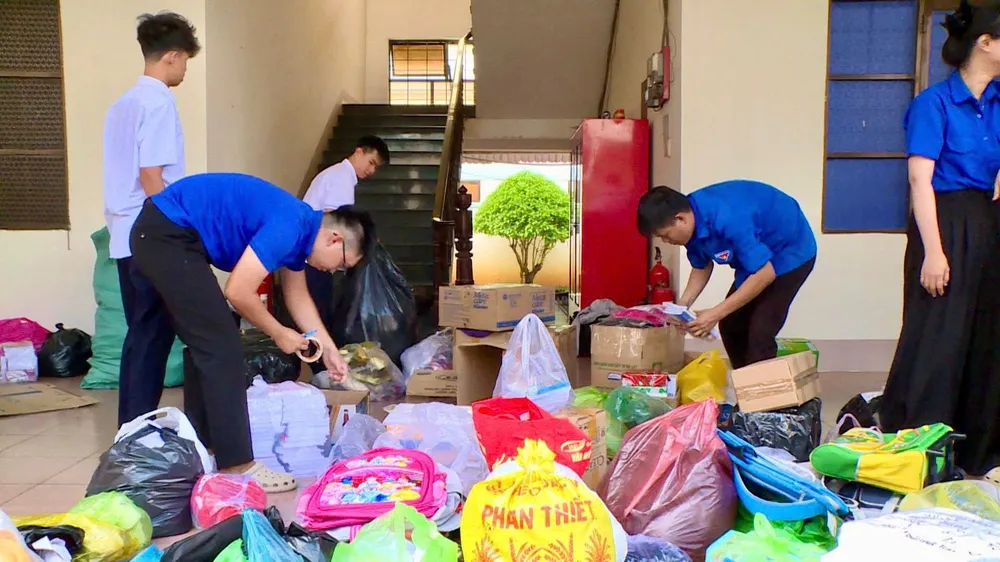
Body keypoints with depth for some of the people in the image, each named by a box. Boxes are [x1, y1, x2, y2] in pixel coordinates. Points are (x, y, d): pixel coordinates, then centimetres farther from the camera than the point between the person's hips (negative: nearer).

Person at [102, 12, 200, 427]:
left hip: (126, 236, 9)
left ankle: (130, 428, 19)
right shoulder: (159, 102, -11)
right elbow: (151, 176, -18)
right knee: (153, 335, -2)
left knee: (140, 333, 13)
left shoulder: (123, 103, 15)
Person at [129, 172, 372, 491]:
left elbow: (298, 297, 21)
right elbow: (238, 292, -22)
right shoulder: (289, 227, -21)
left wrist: (328, 349, 18)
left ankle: (200, 448, 25)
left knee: (206, 344, 15)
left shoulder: (300, 231, 9)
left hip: (162, 234, 11)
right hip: (167, 234, -11)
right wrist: (279, 334, -7)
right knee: (222, 346, -9)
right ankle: (235, 465, -4)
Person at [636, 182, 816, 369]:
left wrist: (716, 313, -32)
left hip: (790, 252, -8)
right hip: (757, 253, 8)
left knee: (759, 332, -17)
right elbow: (702, 267, 5)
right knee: (731, 326, 7)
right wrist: (682, 306, -10)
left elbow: (765, 274, -34)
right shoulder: (692, 221, -11)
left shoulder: (727, 219, -38)